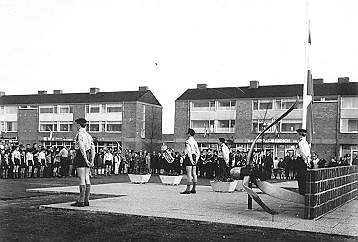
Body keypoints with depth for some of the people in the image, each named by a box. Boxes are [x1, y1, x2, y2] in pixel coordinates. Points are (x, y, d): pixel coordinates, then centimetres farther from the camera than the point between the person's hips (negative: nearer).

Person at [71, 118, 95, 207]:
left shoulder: (79, 134, -11)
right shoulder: (89, 135, 14)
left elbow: (82, 148, -18)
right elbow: (93, 149, 12)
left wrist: (86, 160, -17)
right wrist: (92, 160, 9)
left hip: (81, 156, -8)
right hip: (87, 156, 8)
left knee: (82, 179, -8)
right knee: (87, 179, 9)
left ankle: (81, 201, -6)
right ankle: (86, 200, 13)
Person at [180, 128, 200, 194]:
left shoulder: (188, 141, -11)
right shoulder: (195, 141, 13)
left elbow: (189, 152, -17)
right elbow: (198, 152, 14)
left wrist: (191, 160, -15)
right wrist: (196, 159, 15)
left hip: (189, 158, -8)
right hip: (194, 157, 8)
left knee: (189, 174, -8)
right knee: (194, 174, 9)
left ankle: (188, 189, -7)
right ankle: (194, 189, 13)